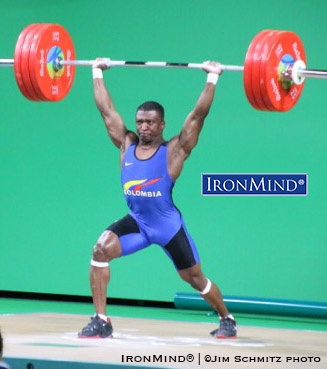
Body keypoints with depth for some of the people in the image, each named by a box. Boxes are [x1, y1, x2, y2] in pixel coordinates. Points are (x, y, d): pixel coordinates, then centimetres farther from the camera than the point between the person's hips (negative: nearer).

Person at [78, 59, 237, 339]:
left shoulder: (174, 150, -10)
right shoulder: (127, 145, 1)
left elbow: (198, 115, -15)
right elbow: (106, 110, 7)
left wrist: (212, 78, -18)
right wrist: (98, 73, 10)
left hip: (167, 225, -3)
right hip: (136, 222, 3)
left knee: (195, 278, 8)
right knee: (101, 250, -21)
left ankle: (227, 319, 34)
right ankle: (101, 321, -16)